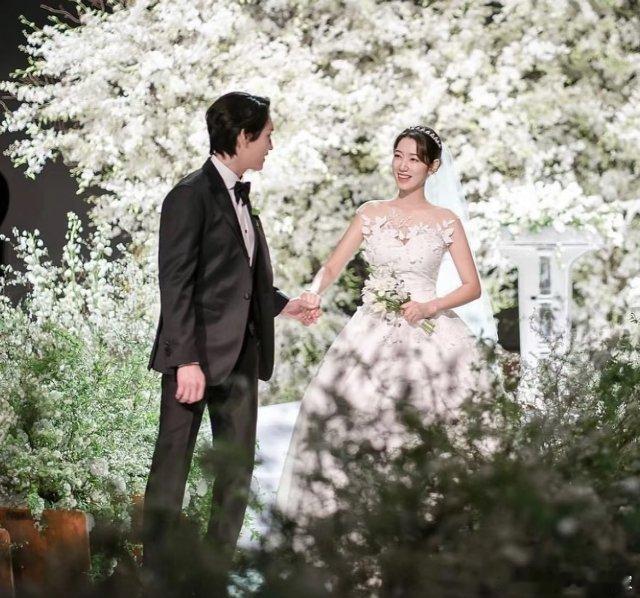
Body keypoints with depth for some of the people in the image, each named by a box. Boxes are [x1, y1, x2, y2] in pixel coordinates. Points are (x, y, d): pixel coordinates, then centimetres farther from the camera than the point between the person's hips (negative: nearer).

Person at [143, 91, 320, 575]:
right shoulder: (191, 196, -11)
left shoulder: (240, 195, 15)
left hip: (241, 354, 9)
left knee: (237, 471, 10)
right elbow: (176, 285, -15)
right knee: (173, 464, -1)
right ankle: (157, 573, 5)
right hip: (197, 354, -9)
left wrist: (283, 304, 15)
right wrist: (186, 360, -20)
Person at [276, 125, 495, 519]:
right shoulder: (371, 213, 9)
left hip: (428, 335, -2)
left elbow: (473, 287, 3)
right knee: (343, 412, -10)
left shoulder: (446, 221, 4)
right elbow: (332, 267, 6)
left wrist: (429, 308, -12)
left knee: (426, 428, -11)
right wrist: (315, 292, -16)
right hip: (372, 334, 2)